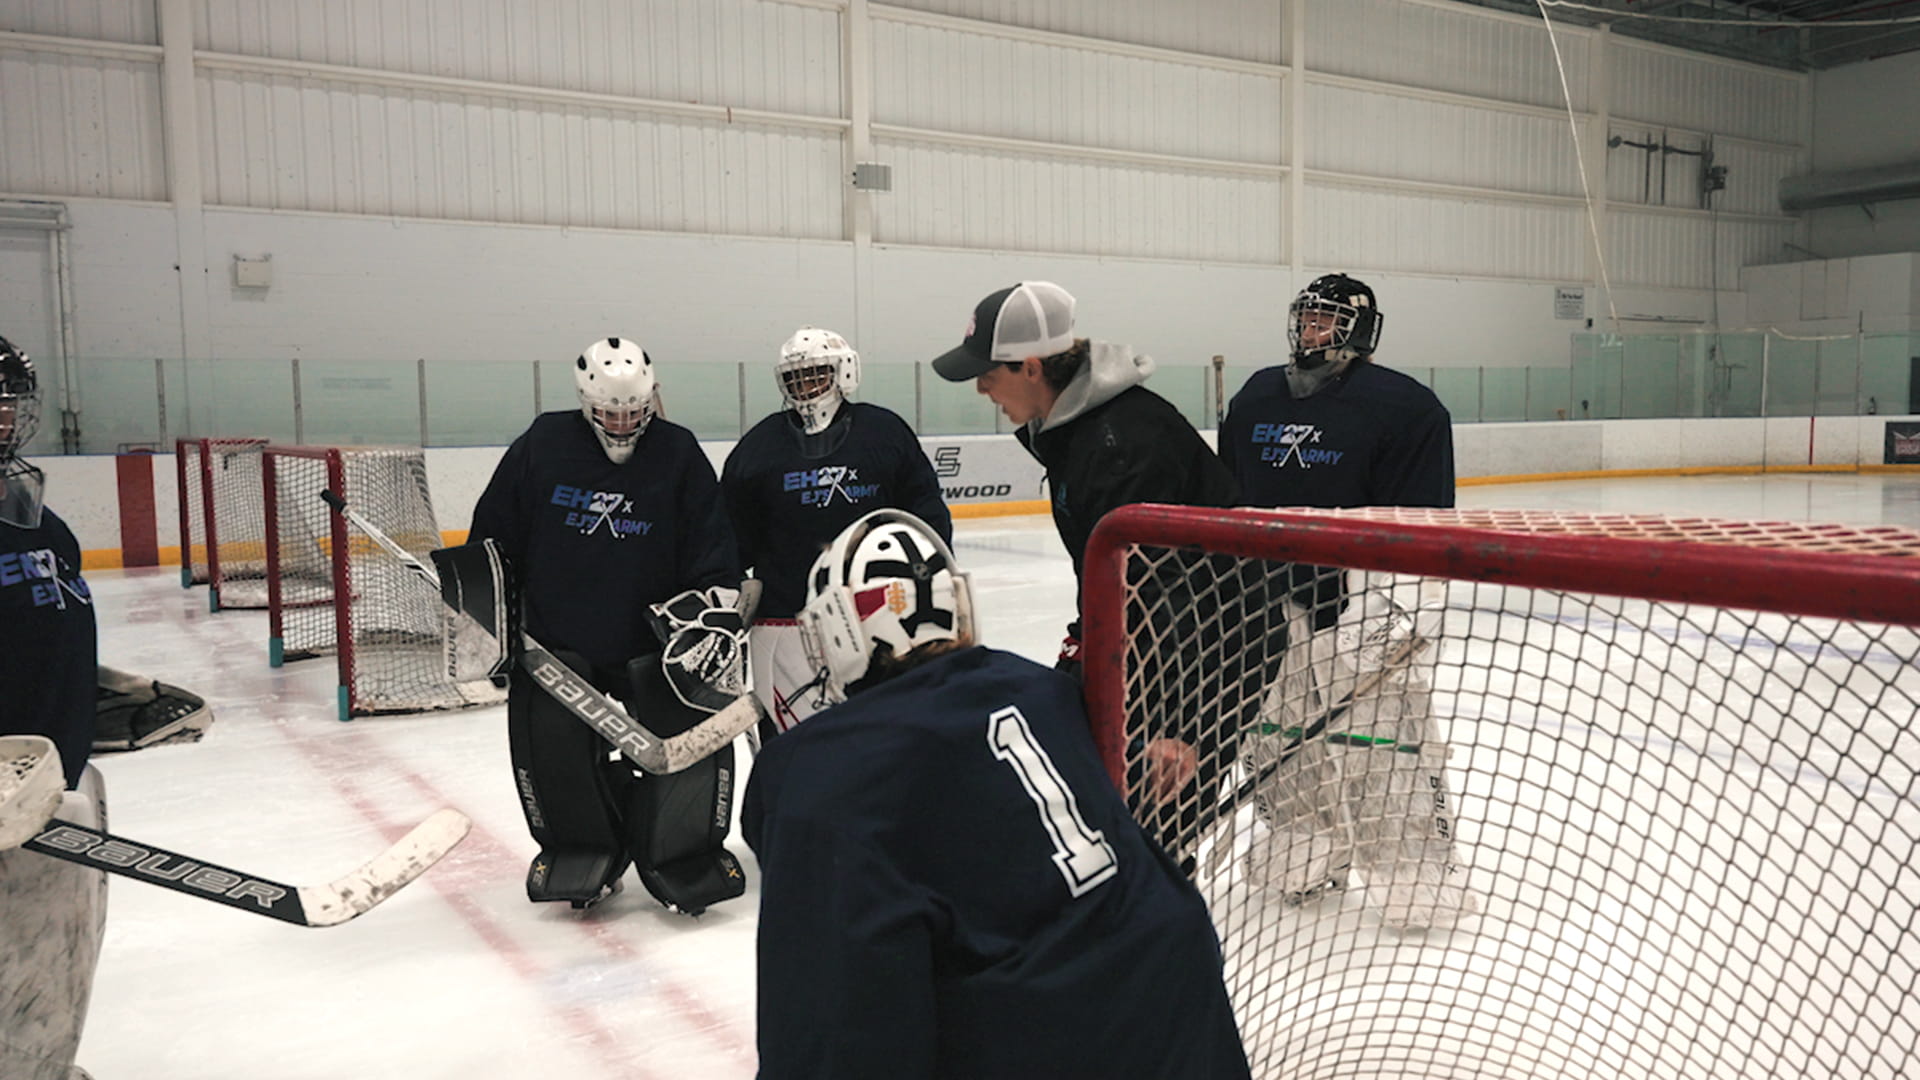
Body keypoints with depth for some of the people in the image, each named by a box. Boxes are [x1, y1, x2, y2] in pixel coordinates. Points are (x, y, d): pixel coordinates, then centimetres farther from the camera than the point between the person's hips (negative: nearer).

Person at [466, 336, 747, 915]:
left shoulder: (679, 454, -4)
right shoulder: (540, 446, -3)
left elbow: (713, 550, 0)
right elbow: (492, 540, 5)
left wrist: (711, 613, -8)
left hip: (651, 640, 0)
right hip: (554, 640, 1)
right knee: (550, 748, 2)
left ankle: (684, 859, 13)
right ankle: (579, 848, 27)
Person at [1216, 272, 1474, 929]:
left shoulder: (1404, 407, -7)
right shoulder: (1256, 398, 12)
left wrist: (1404, 607, -17)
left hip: (1363, 600, -6)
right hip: (1271, 597, 6)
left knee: (1387, 739, -5)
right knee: (1278, 739, 13)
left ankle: (1420, 879, 9)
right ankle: (1304, 858, 31)